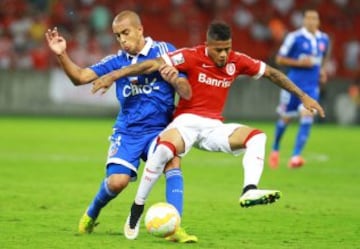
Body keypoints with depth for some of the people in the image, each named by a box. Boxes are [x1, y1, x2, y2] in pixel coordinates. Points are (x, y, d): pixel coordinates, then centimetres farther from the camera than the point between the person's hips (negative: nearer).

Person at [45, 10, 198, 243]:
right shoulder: (117, 61, 4)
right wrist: (62, 55, -18)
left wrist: (175, 79, -29)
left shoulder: (164, 51, -4)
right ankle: (91, 214, 18)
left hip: (159, 129, -1)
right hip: (128, 131, 1)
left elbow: (187, 94, -7)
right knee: (117, 181, -15)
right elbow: (81, 77, -3)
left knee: (173, 160, -30)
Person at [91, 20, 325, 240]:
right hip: (187, 122, -5)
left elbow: (272, 73, 12)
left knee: (257, 137, -18)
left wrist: (303, 97, 13)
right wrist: (114, 75, -23)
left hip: (214, 127, 5)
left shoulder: (237, 61, 2)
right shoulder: (192, 57, -10)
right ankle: (137, 209, -21)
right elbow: (154, 64, -16)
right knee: (165, 149, -35)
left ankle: (249, 191, -34)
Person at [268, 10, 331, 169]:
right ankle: (275, 150, 36)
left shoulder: (324, 40, 6)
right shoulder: (294, 37, -10)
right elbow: (279, 59, -6)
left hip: (312, 87, 3)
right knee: (286, 118, 9)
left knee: (307, 117, -16)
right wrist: (299, 63, -18)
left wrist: (322, 70, 9)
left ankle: (295, 157, -20)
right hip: (294, 84, -3)